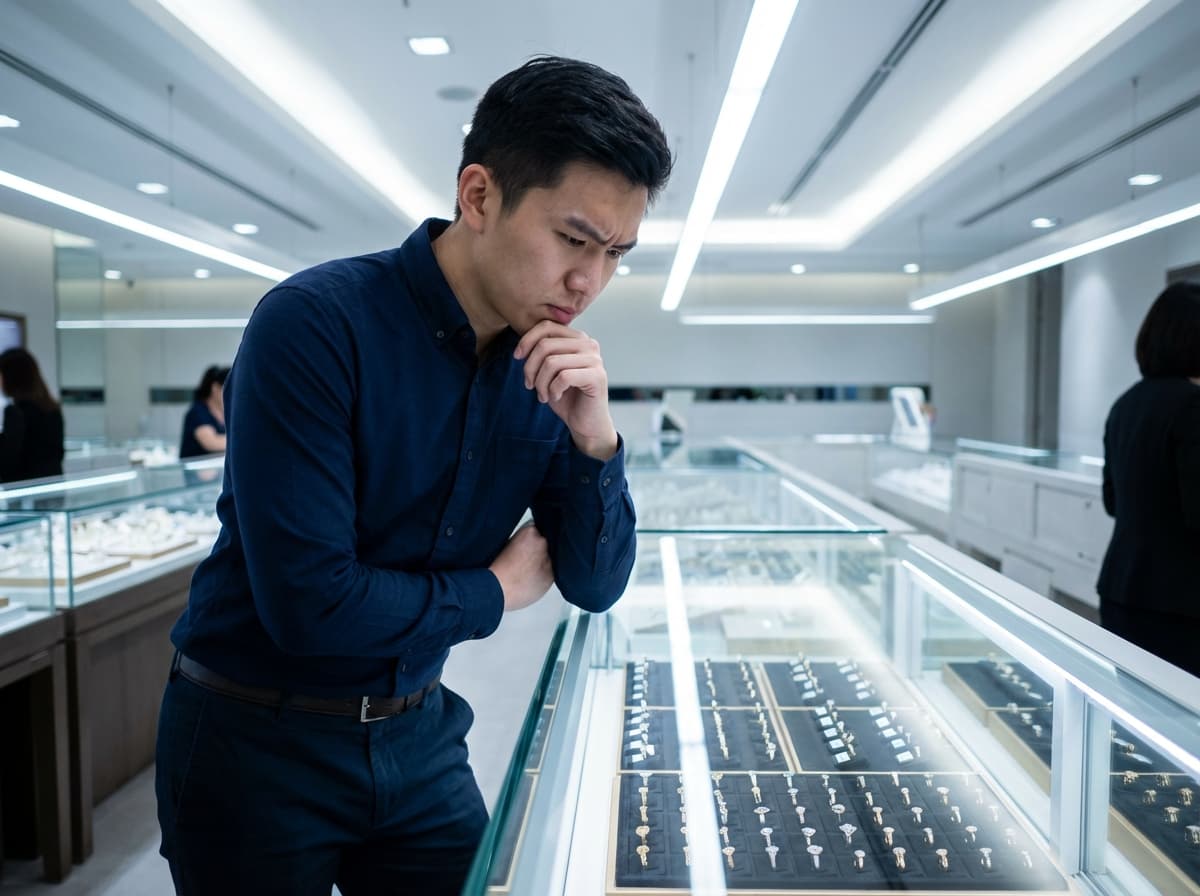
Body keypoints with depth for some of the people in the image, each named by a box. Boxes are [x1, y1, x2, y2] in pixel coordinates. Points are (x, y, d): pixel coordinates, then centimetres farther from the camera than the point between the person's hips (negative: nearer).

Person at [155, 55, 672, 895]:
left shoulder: (551, 367, -5)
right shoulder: (315, 323, -23)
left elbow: (596, 587, -3)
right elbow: (307, 600, -27)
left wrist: (596, 441, -21)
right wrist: (493, 592, -13)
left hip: (417, 736, 5)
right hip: (257, 742, -4)